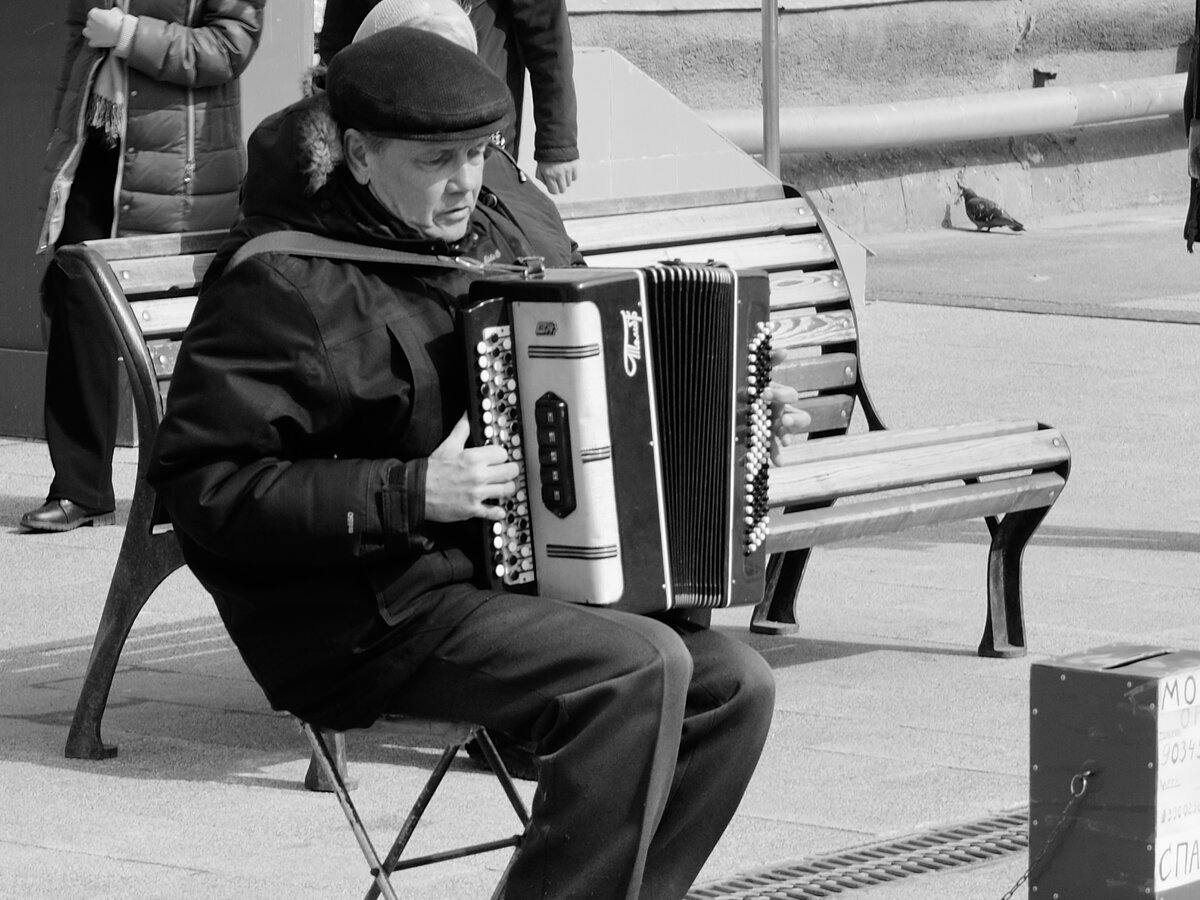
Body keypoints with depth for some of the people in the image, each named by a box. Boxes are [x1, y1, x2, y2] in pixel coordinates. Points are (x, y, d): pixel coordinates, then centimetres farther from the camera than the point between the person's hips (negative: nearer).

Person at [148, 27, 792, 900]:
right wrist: (408, 495, -22)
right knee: (641, 669, -26)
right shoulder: (285, 284, -12)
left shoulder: (493, 230, 13)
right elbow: (203, 486, -19)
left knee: (735, 683, -9)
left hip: (512, 580, 8)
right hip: (374, 621, -8)